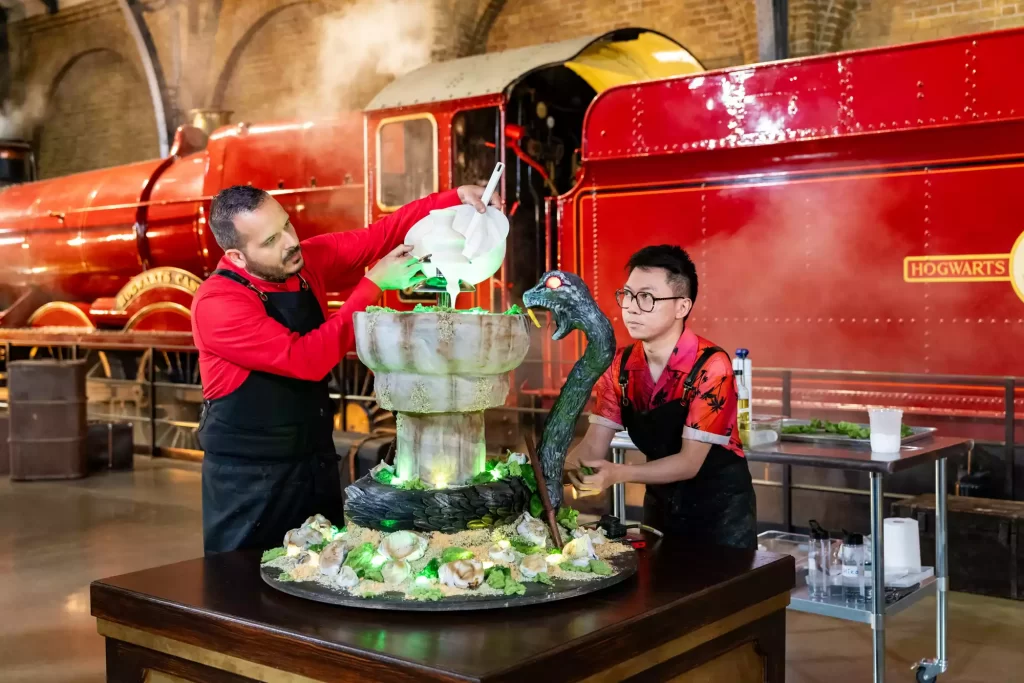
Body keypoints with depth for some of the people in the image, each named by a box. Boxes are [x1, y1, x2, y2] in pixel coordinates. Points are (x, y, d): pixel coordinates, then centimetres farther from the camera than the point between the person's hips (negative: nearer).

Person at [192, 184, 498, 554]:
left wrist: (455, 199, -10)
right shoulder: (217, 304, -22)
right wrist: (373, 285, -24)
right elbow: (307, 360, -28)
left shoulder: (306, 261, -3)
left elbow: (377, 236, 3)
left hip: (317, 463, 6)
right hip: (249, 479, -6)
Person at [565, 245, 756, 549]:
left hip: (720, 505, -5)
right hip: (661, 501, 5)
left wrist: (618, 473, -38)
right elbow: (593, 445, -8)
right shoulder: (620, 366, -6)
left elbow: (689, 462, -25)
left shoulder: (711, 366, -24)